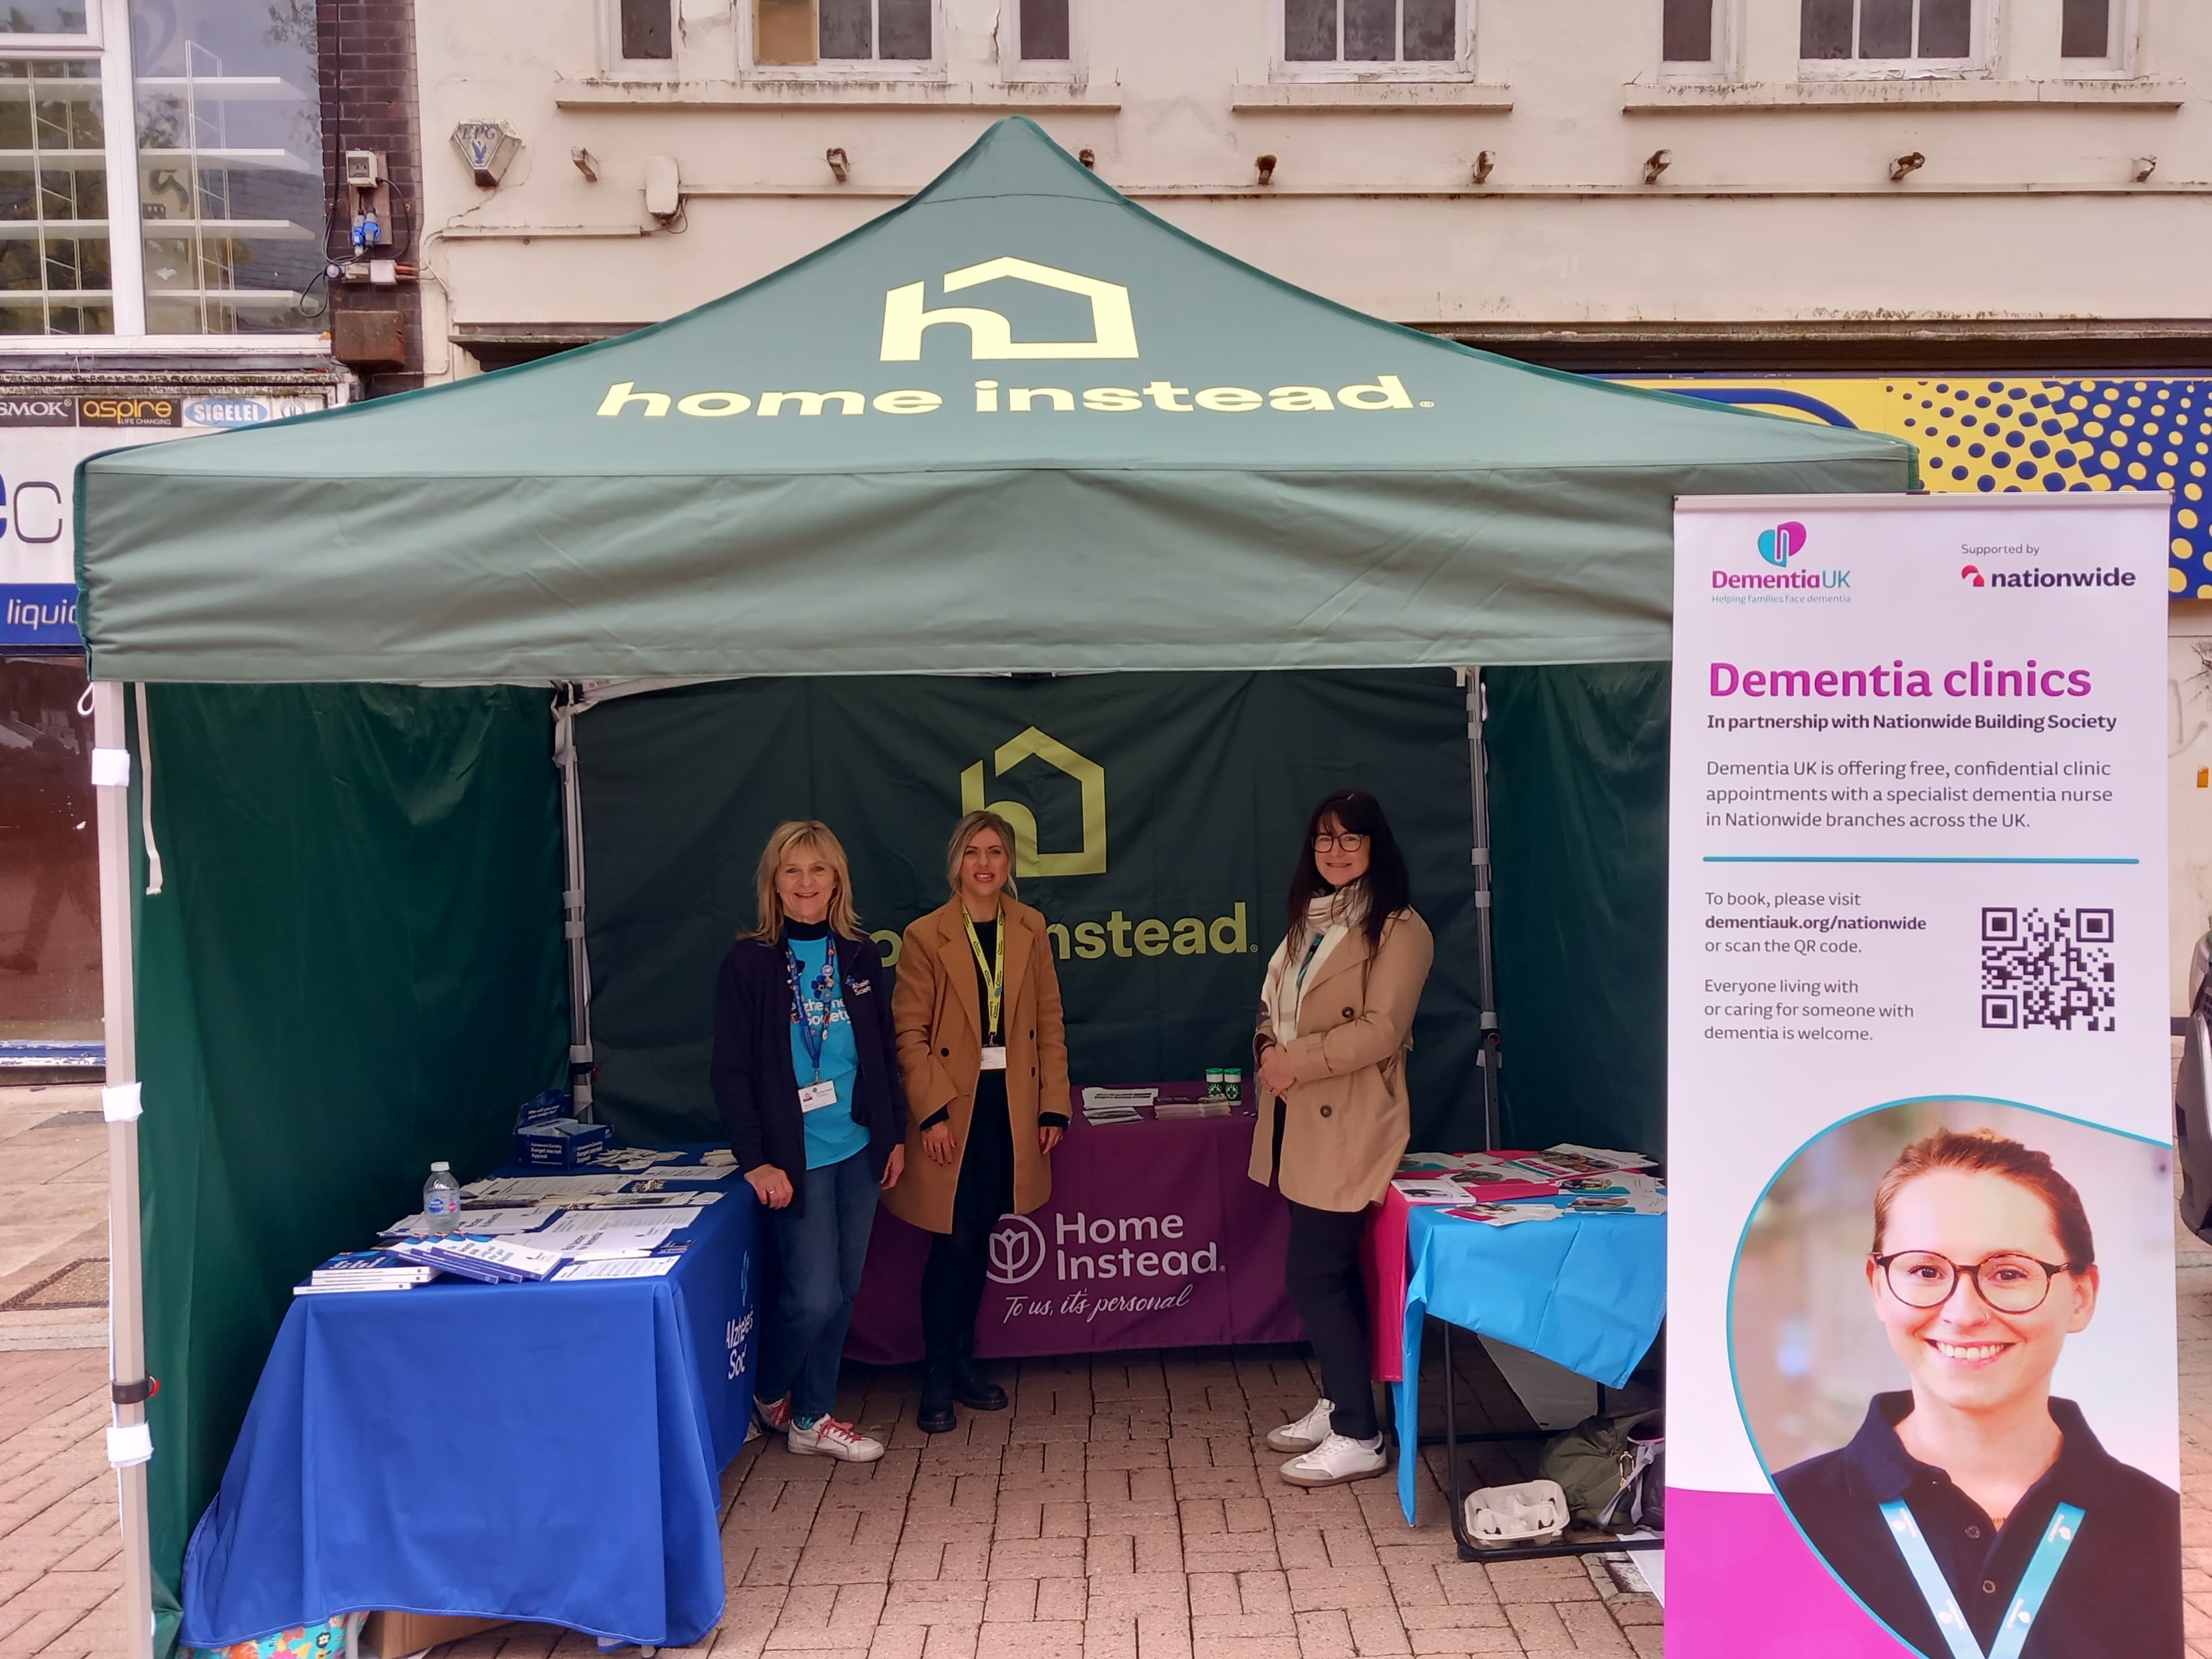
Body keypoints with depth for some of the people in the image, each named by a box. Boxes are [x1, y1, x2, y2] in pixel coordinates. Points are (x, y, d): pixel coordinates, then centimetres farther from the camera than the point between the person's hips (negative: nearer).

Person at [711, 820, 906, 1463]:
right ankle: (767, 1393, 25)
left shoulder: (859, 955, 5)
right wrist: (756, 1160, -13)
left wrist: (894, 1133, 9)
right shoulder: (749, 962, -8)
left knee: (842, 1292, 11)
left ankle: (812, 1419, 26)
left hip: (858, 1150, 5)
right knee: (813, 1296, -4)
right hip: (797, 1157, -5)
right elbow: (731, 1071, -9)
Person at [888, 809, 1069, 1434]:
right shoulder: (926, 936, -5)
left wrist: (1054, 1104, 3)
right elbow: (910, 1033, -6)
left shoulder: (1029, 929, 6)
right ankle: (937, 1376, 12)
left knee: (980, 1239, 12)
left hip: (1013, 1105, 4)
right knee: (956, 1241, -3)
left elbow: (1049, 1021, 7)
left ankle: (964, 1360, 27)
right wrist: (933, 1111, -13)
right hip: (955, 1107, -3)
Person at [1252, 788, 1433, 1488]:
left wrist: (1298, 1060, -16)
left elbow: (1381, 1029, -18)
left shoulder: (1398, 929, -10)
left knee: (1314, 1274, -7)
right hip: (1302, 1121, 8)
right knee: (1329, 1271, 15)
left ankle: (1358, 1437, 4)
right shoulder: (1309, 920, 16)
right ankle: (1337, 1404, 28)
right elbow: (1276, 1007, 20)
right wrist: (1270, 1051, 0)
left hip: (1348, 1126, -8)